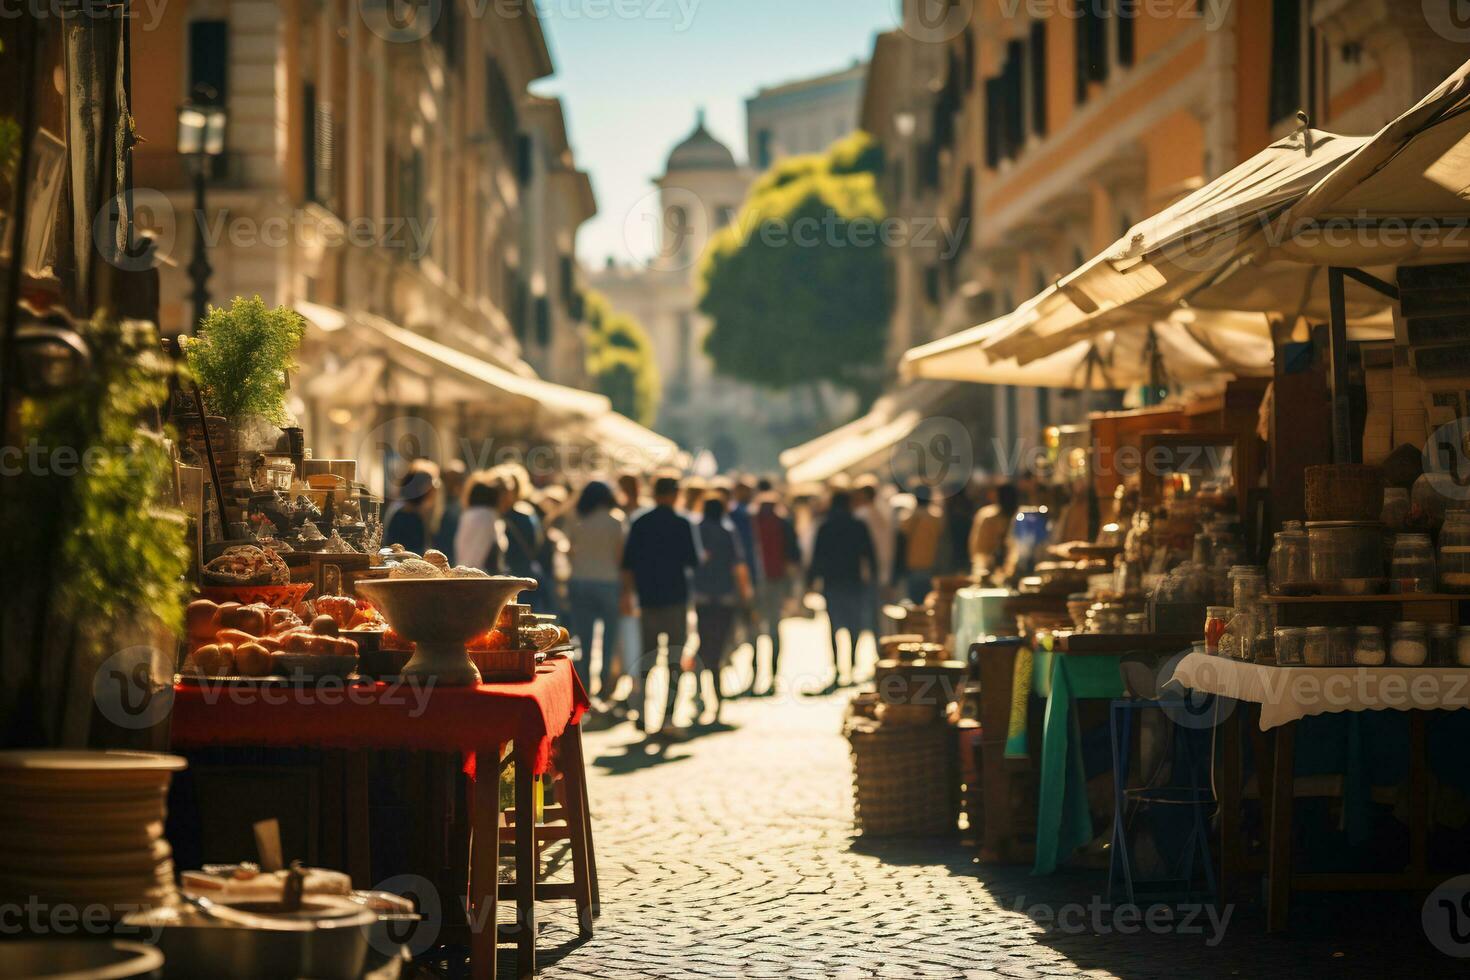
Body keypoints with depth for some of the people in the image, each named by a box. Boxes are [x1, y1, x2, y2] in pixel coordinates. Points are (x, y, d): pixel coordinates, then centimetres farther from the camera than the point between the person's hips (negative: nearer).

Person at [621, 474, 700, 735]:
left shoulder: (640, 524, 5)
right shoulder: (682, 525, -5)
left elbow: (627, 563, 5)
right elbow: (692, 561, -6)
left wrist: (628, 593, 15)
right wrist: (701, 558, 17)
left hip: (648, 596, 3)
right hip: (675, 596, -3)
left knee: (647, 653, 9)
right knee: (675, 655, 1)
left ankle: (643, 714, 3)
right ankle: (668, 714, -7)